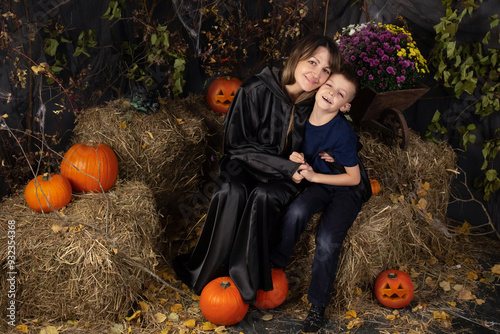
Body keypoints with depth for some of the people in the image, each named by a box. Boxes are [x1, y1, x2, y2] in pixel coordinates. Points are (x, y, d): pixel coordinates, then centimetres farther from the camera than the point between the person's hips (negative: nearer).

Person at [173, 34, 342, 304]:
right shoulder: (256, 89, -18)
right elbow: (236, 145, -14)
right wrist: (286, 167, -21)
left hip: (283, 179, 1)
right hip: (245, 166, -1)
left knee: (263, 196, -33)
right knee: (231, 193, -33)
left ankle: (242, 279, -24)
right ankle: (205, 273, -20)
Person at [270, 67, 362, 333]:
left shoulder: (342, 133, -23)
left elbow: (354, 177, -16)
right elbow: (300, 149, 10)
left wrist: (314, 176, -20)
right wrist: (295, 157, -14)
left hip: (346, 191, -4)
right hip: (316, 183, 4)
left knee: (327, 241, -23)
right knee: (297, 211, -30)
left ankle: (318, 306, -3)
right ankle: (276, 263, -6)